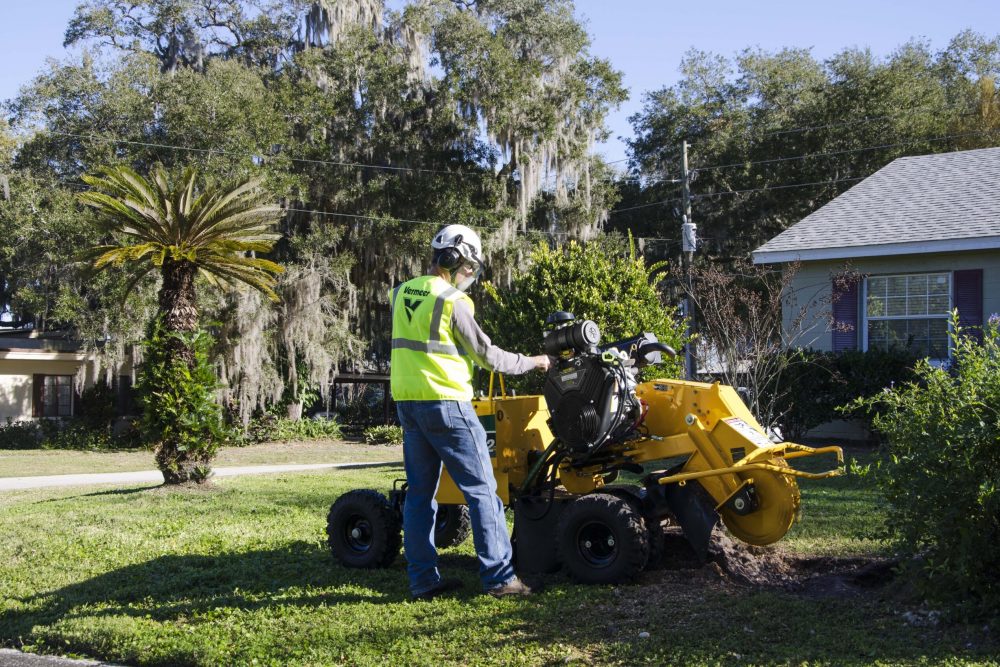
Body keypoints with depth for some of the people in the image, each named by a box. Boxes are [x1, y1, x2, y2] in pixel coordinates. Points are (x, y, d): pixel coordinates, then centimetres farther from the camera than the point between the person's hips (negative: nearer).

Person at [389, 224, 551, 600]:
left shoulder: (401, 294, 10)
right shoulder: (451, 301, -11)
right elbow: (485, 354, -5)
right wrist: (529, 363, 7)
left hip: (407, 401, 8)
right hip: (446, 403, -8)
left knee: (420, 492, 10)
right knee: (482, 490, -2)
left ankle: (423, 580, 12)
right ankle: (498, 577, -2)